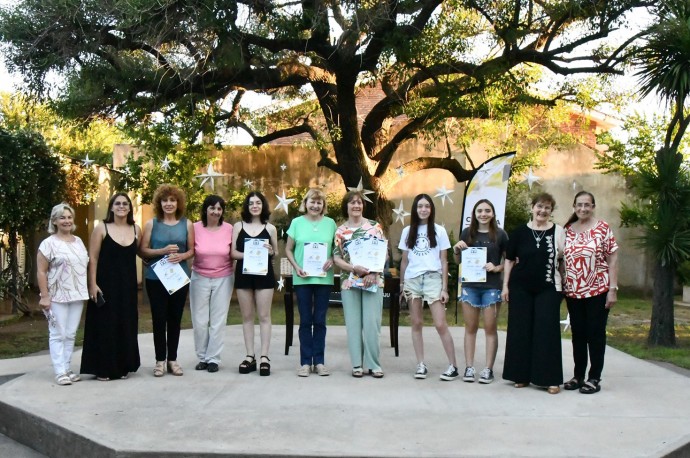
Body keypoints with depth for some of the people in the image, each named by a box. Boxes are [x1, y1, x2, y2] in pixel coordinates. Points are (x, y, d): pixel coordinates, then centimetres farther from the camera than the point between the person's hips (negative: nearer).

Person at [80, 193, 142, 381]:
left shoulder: (136, 230, 6)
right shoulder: (101, 228, -4)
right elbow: (93, 258, -6)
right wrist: (92, 284, -12)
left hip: (128, 285, 4)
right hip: (106, 284, -3)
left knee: (126, 326, 9)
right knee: (105, 325, 1)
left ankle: (123, 366, 21)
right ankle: (103, 368, 11)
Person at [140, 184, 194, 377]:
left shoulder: (187, 224, 4)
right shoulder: (152, 224, 0)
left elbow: (192, 250, 6)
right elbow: (143, 250, -2)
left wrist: (181, 256, -14)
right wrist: (163, 251, -17)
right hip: (155, 278, -1)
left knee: (175, 318, 8)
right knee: (159, 318, 2)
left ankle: (172, 359, 18)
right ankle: (160, 360, 12)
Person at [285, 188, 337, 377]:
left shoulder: (330, 223, 4)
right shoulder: (297, 222, 3)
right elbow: (288, 249, 5)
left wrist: (332, 259, -10)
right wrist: (296, 267, -9)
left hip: (324, 278, 1)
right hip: (302, 278, 0)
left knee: (320, 320, 6)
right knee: (305, 320, 5)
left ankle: (319, 361, 15)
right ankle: (305, 362, 13)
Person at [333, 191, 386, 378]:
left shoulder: (374, 226, 5)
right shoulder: (340, 231, 8)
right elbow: (336, 257, 3)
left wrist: (373, 272, -12)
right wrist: (354, 268, -14)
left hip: (373, 281, -1)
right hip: (349, 282, 1)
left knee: (372, 323, -5)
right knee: (353, 324, 2)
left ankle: (373, 364, 4)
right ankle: (357, 364, 9)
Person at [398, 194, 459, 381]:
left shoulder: (439, 231, 4)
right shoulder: (407, 231, 9)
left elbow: (444, 262, 3)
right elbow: (404, 261, 13)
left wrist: (444, 288, -2)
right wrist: (402, 285, 10)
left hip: (433, 279, -2)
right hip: (412, 280, 2)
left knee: (441, 324, -7)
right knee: (417, 324, 4)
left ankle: (453, 366, 1)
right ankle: (421, 365, 11)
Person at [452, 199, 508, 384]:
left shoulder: (500, 234, 0)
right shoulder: (467, 233, 6)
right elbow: (459, 261, 15)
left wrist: (497, 267, -11)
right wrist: (456, 250, -6)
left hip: (491, 286, -2)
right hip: (470, 285, 2)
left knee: (490, 328, 2)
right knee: (470, 328, 7)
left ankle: (488, 369, 9)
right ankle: (469, 367, 12)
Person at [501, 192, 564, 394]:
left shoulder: (558, 231, 3)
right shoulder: (520, 232, 4)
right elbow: (509, 260, 7)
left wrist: (561, 255, -11)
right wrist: (505, 285, 2)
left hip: (548, 288, -1)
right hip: (520, 288, 1)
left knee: (547, 331, -1)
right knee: (520, 330, 5)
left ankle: (550, 378, 7)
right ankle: (521, 375, 16)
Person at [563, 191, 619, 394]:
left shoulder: (603, 229, -4)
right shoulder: (567, 230, 7)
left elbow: (612, 260, -5)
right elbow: (561, 260, 11)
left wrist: (613, 289, -10)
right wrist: (561, 287, 6)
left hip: (598, 291, -4)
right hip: (573, 292, 4)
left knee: (596, 334, 4)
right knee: (578, 334, 11)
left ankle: (595, 378, 13)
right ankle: (578, 375, 21)